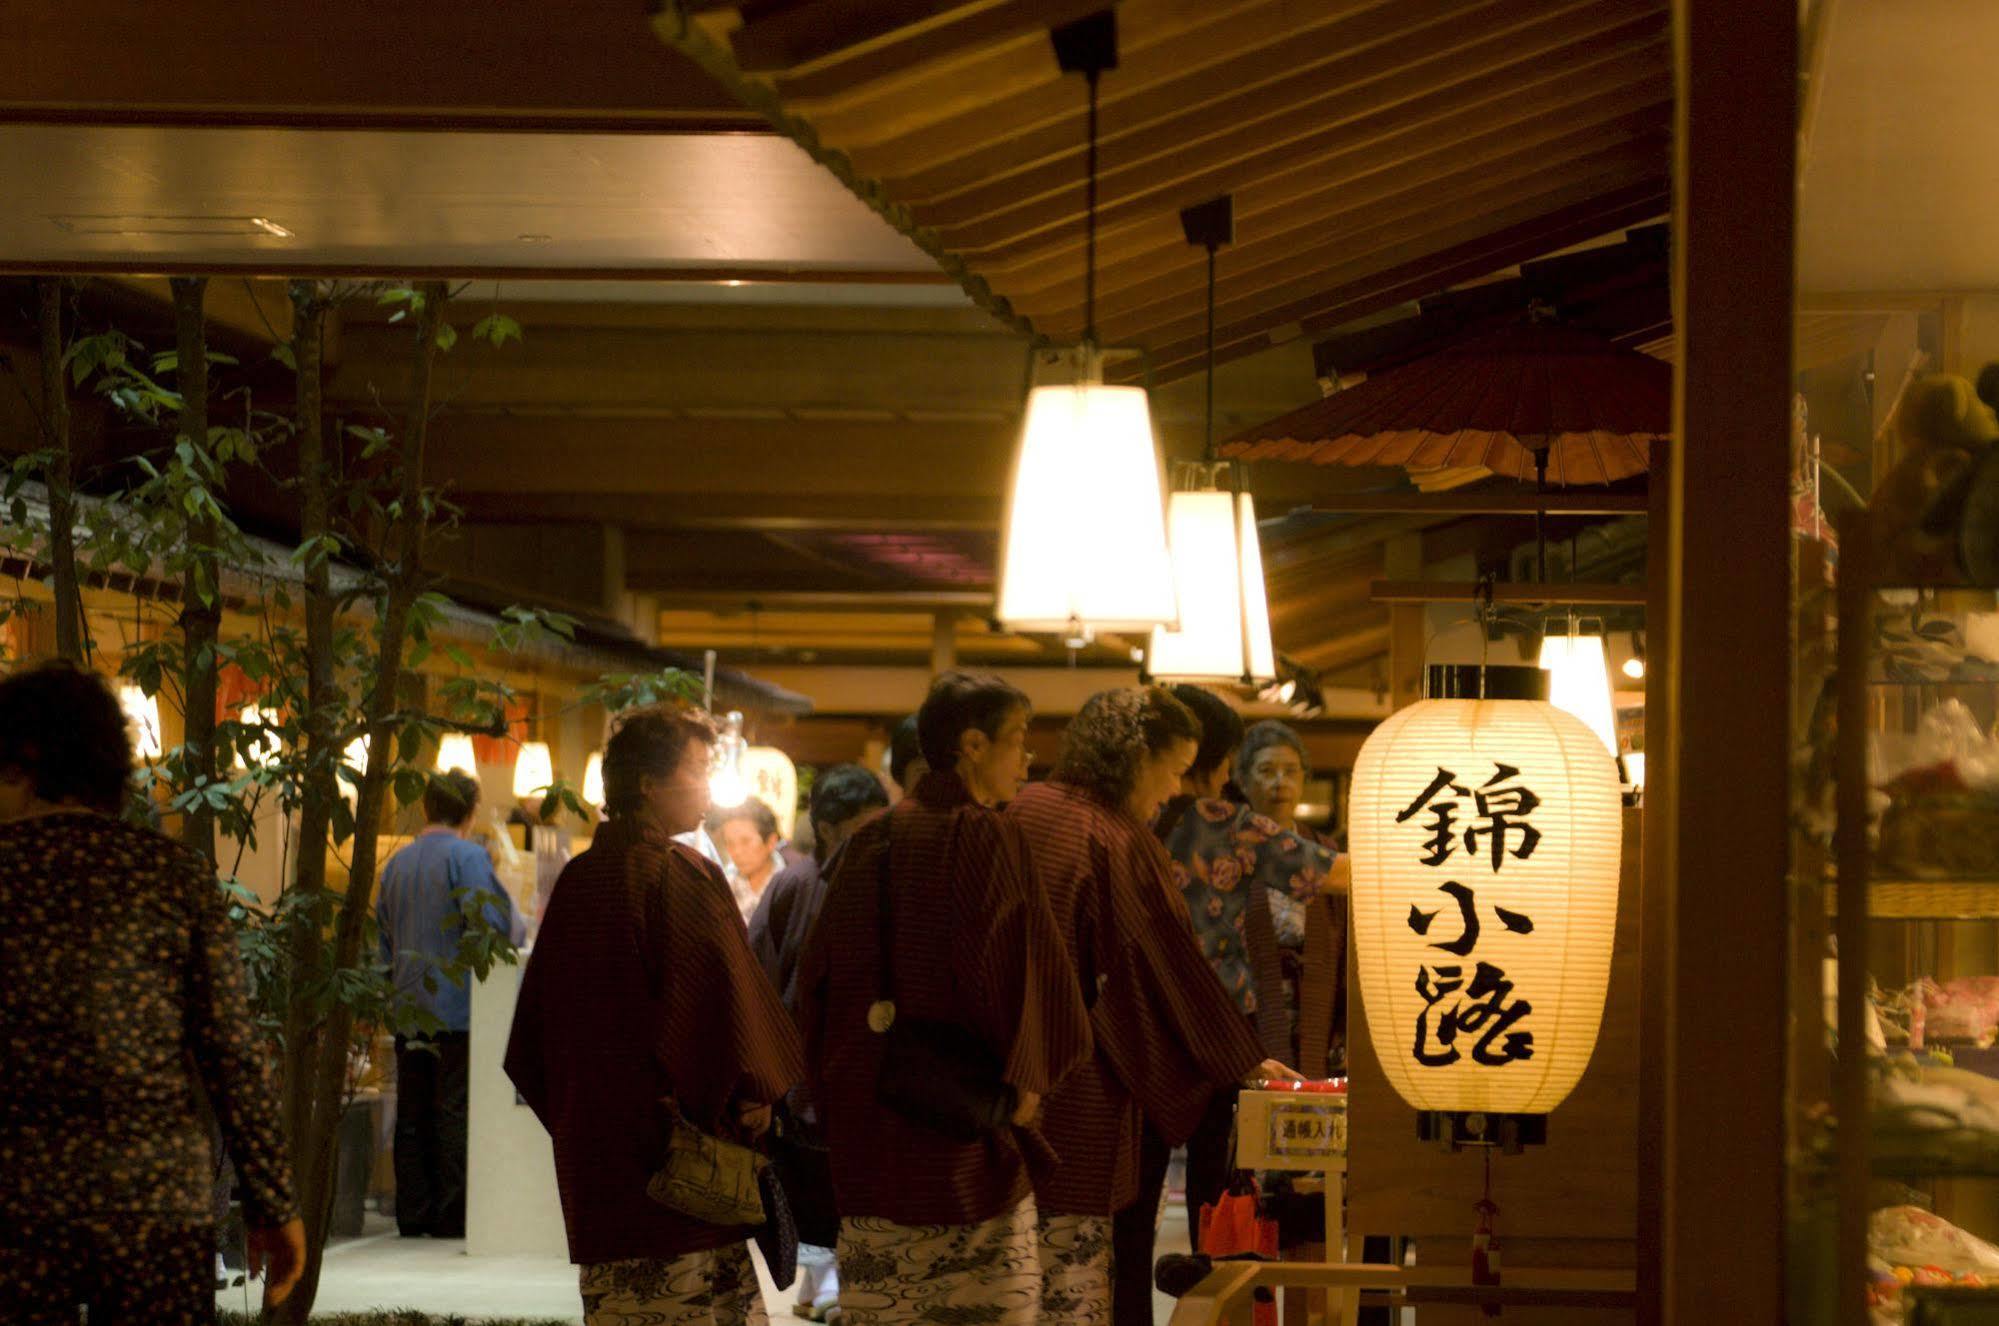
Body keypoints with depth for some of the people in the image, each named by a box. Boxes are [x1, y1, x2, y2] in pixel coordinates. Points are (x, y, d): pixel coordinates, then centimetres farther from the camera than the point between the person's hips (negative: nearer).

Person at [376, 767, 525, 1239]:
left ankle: (412, 1214, 9)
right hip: (458, 1010, -6)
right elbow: (493, 925, -17)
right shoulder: (467, 857, -8)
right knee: (455, 1114, -3)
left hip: (408, 1009, 6)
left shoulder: (396, 864, 13)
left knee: (412, 1116, 8)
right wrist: (521, 927, 4)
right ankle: (452, 1215, -4)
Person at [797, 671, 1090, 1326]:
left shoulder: (869, 842, 10)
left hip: (868, 1118, 7)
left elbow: (819, 972, 13)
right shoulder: (981, 835, -10)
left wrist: (833, 1087, 19)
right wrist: (1024, 1080, -6)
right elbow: (1006, 961, -17)